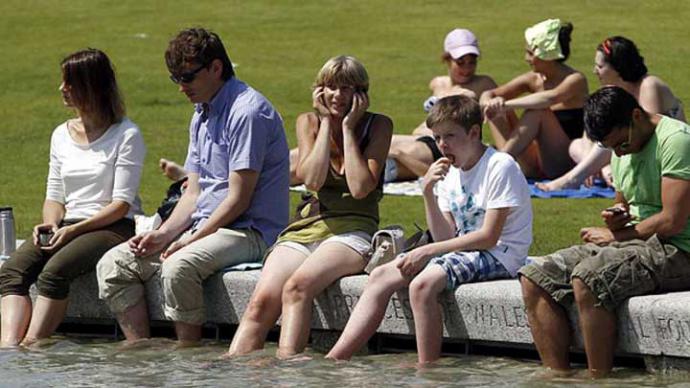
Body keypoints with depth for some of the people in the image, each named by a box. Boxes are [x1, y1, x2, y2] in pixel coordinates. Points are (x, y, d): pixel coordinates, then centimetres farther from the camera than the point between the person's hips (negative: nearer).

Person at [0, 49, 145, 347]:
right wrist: (51, 224, -6)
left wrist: (74, 229, -18)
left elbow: (122, 203, -9)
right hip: (67, 227, 6)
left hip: (112, 227, -6)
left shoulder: (126, 135, -3)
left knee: (55, 270, -34)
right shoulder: (62, 135, 17)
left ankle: (30, 347, -37)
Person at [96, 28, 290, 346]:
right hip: (204, 227, 10)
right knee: (114, 265, -3)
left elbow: (239, 199, -17)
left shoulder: (247, 112, -14)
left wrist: (190, 240, -16)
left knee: (179, 266, -37)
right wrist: (163, 234, -1)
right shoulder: (202, 115, 17)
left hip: (248, 231, -10)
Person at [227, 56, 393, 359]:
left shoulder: (378, 126, 5)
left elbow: (360, 188, -9)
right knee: (262, 299, -24)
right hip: (306, 228, 3)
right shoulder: (309, 122, 12)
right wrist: (327, 122, -2)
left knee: (297, 285, -34)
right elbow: (312, 180, -5)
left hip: (352, 230, -3)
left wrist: (348, 126, -4)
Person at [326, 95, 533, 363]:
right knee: (381, 276, -5)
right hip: (462, 250, 8)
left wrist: (428, 251, -17)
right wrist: (428, 194, -9)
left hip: (497, 255, -8)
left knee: (422, 285, -32)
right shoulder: (450, 172, 12)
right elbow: (445, 237, 6)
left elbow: (489, 236, -17)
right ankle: (333, 361, -10)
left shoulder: (500, 166, -12)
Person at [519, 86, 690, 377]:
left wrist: (614, 235, -7)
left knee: (588, 278, -33)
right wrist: (616, 219, -1)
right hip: (635, 245, 9)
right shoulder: (622, 152, 14)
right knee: (534, 279, -6)